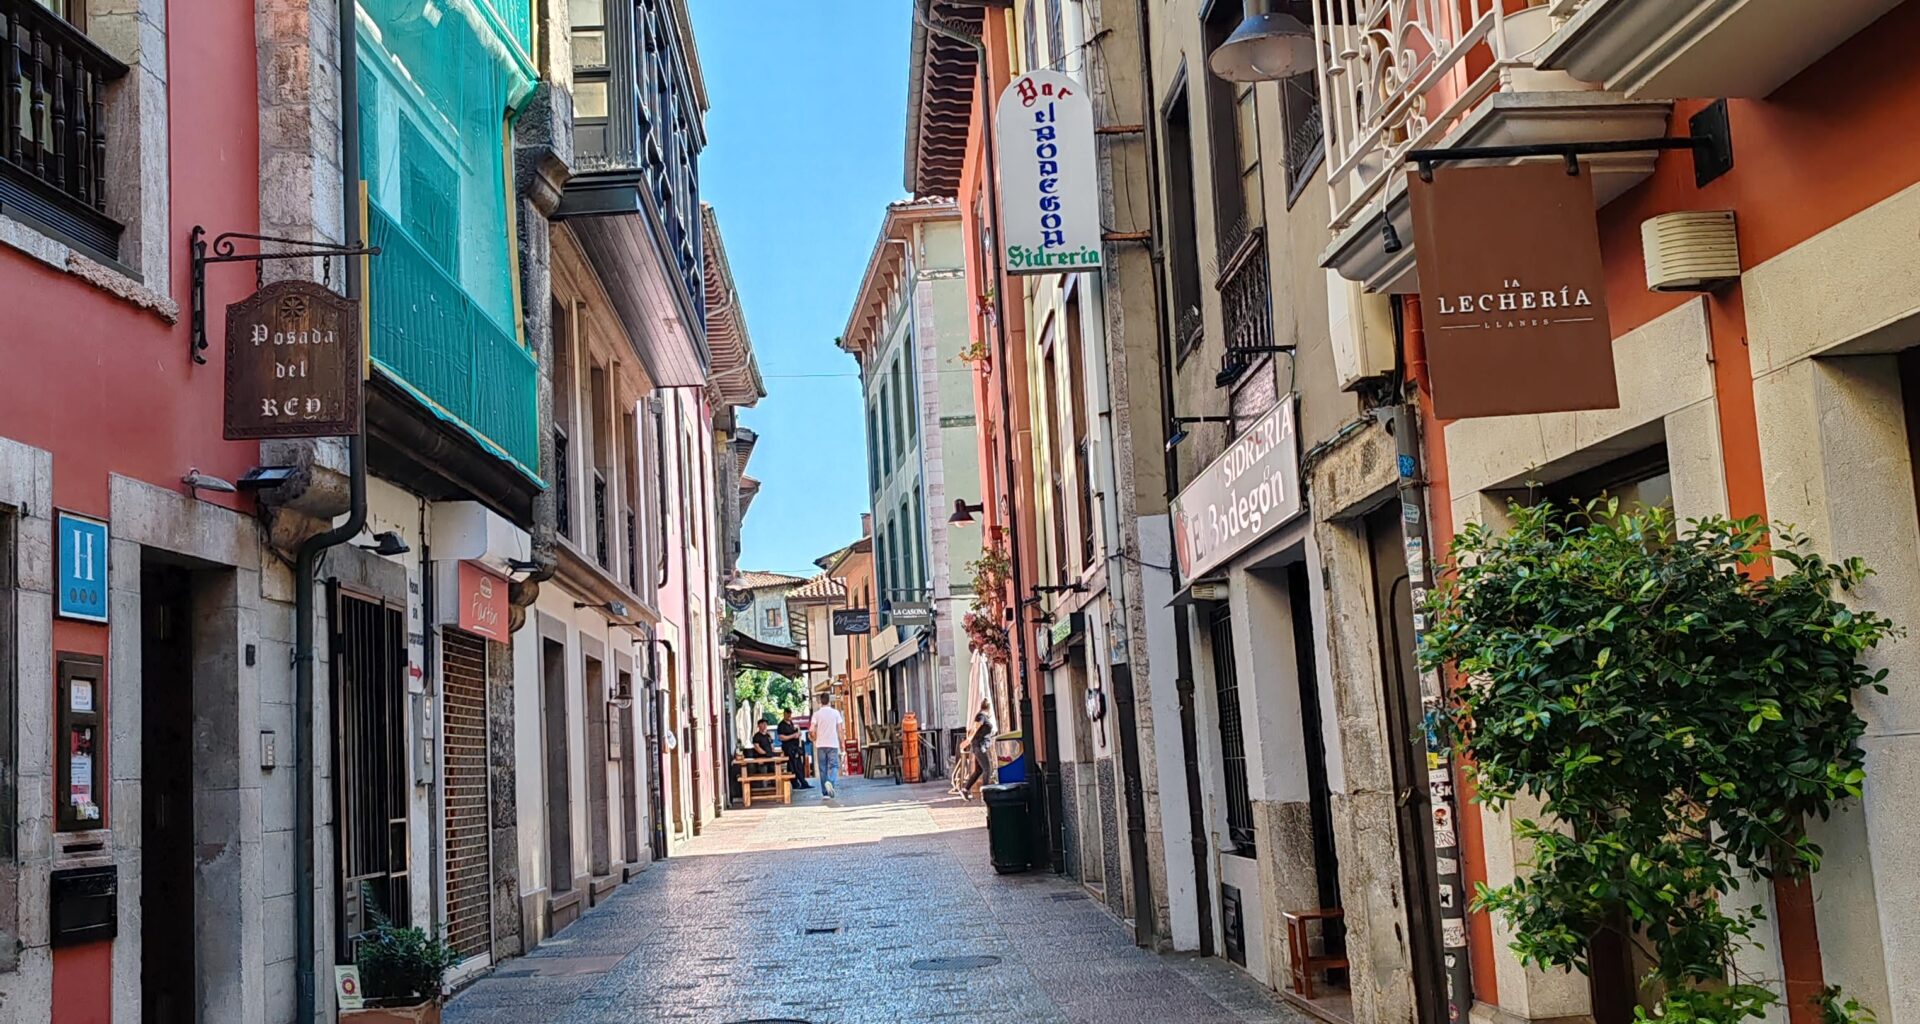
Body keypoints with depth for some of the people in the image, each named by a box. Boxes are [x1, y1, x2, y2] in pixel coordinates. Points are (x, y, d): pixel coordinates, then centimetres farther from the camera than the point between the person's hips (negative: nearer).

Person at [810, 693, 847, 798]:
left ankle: (825, 792, 7)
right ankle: (830, 782, -29)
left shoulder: (817, 714, 2)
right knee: (833, 766, 1)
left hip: (821, 745, 1)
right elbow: (839, 729, 0)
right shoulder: (835, 713, 2)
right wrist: (841, 743, 8)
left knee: (823, 768, 6)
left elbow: (812, 730, -5)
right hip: (833, 744, -1)